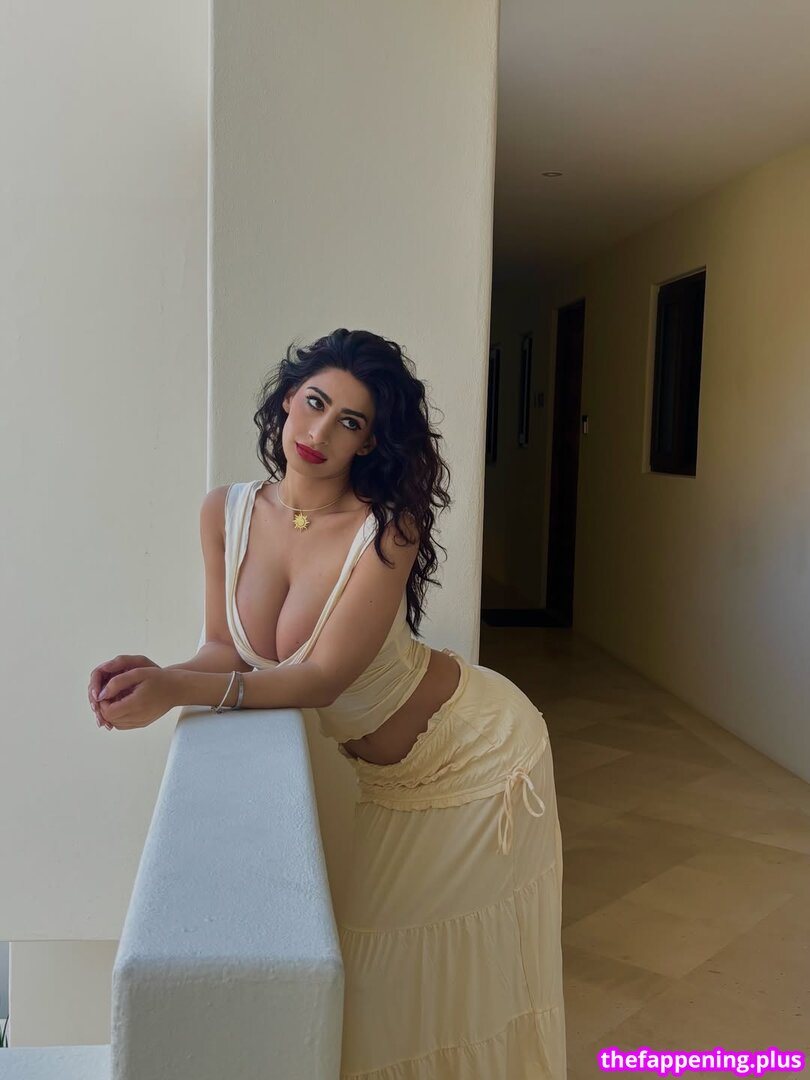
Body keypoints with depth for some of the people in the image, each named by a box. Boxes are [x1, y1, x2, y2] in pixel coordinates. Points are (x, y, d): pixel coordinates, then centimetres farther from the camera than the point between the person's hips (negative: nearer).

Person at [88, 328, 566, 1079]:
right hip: (391, 780, 5)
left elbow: (323, 677, -29)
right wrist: (159, 675, -26)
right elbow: (228, 649, -5)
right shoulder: (226, 512, -11)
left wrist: (178, 691, -39)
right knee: (376, 956, 17)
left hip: (475, 753, -5)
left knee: (470, 969, 12)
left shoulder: (386, 528, -28)